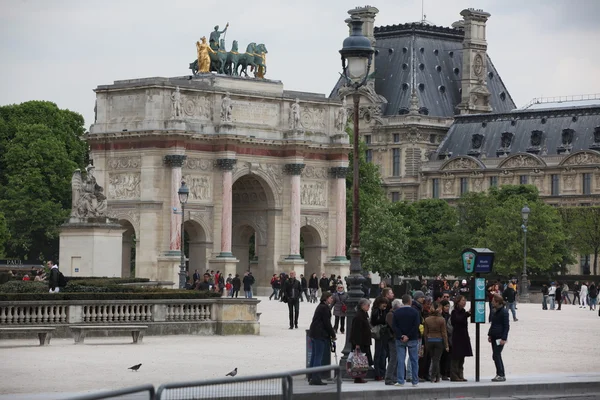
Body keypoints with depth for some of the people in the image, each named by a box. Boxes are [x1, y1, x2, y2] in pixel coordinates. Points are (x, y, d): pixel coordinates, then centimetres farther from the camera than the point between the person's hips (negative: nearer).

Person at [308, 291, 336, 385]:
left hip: (313, 333, 10)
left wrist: (330, 334, 17)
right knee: (318, 357, -8)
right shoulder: (324, 308, -12)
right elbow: (327, 323, -14)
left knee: (314, 355, 13)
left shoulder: (320, 307, 18)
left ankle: (311, 378, 17)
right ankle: (316, 379, -9)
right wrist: (333, 335, -5)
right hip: (320, 335, -10)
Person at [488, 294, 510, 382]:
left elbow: (506, 326, -13)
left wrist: (504, 338, -18)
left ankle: (501, 375, -7)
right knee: (497, 356, 11)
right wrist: (490, 335, 16)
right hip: (494, 337, 9)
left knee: (496, 355, -12)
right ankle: (500, 375, 17)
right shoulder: (494, 311, 13)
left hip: (500, 337, -9)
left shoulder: (504, 312, -12)